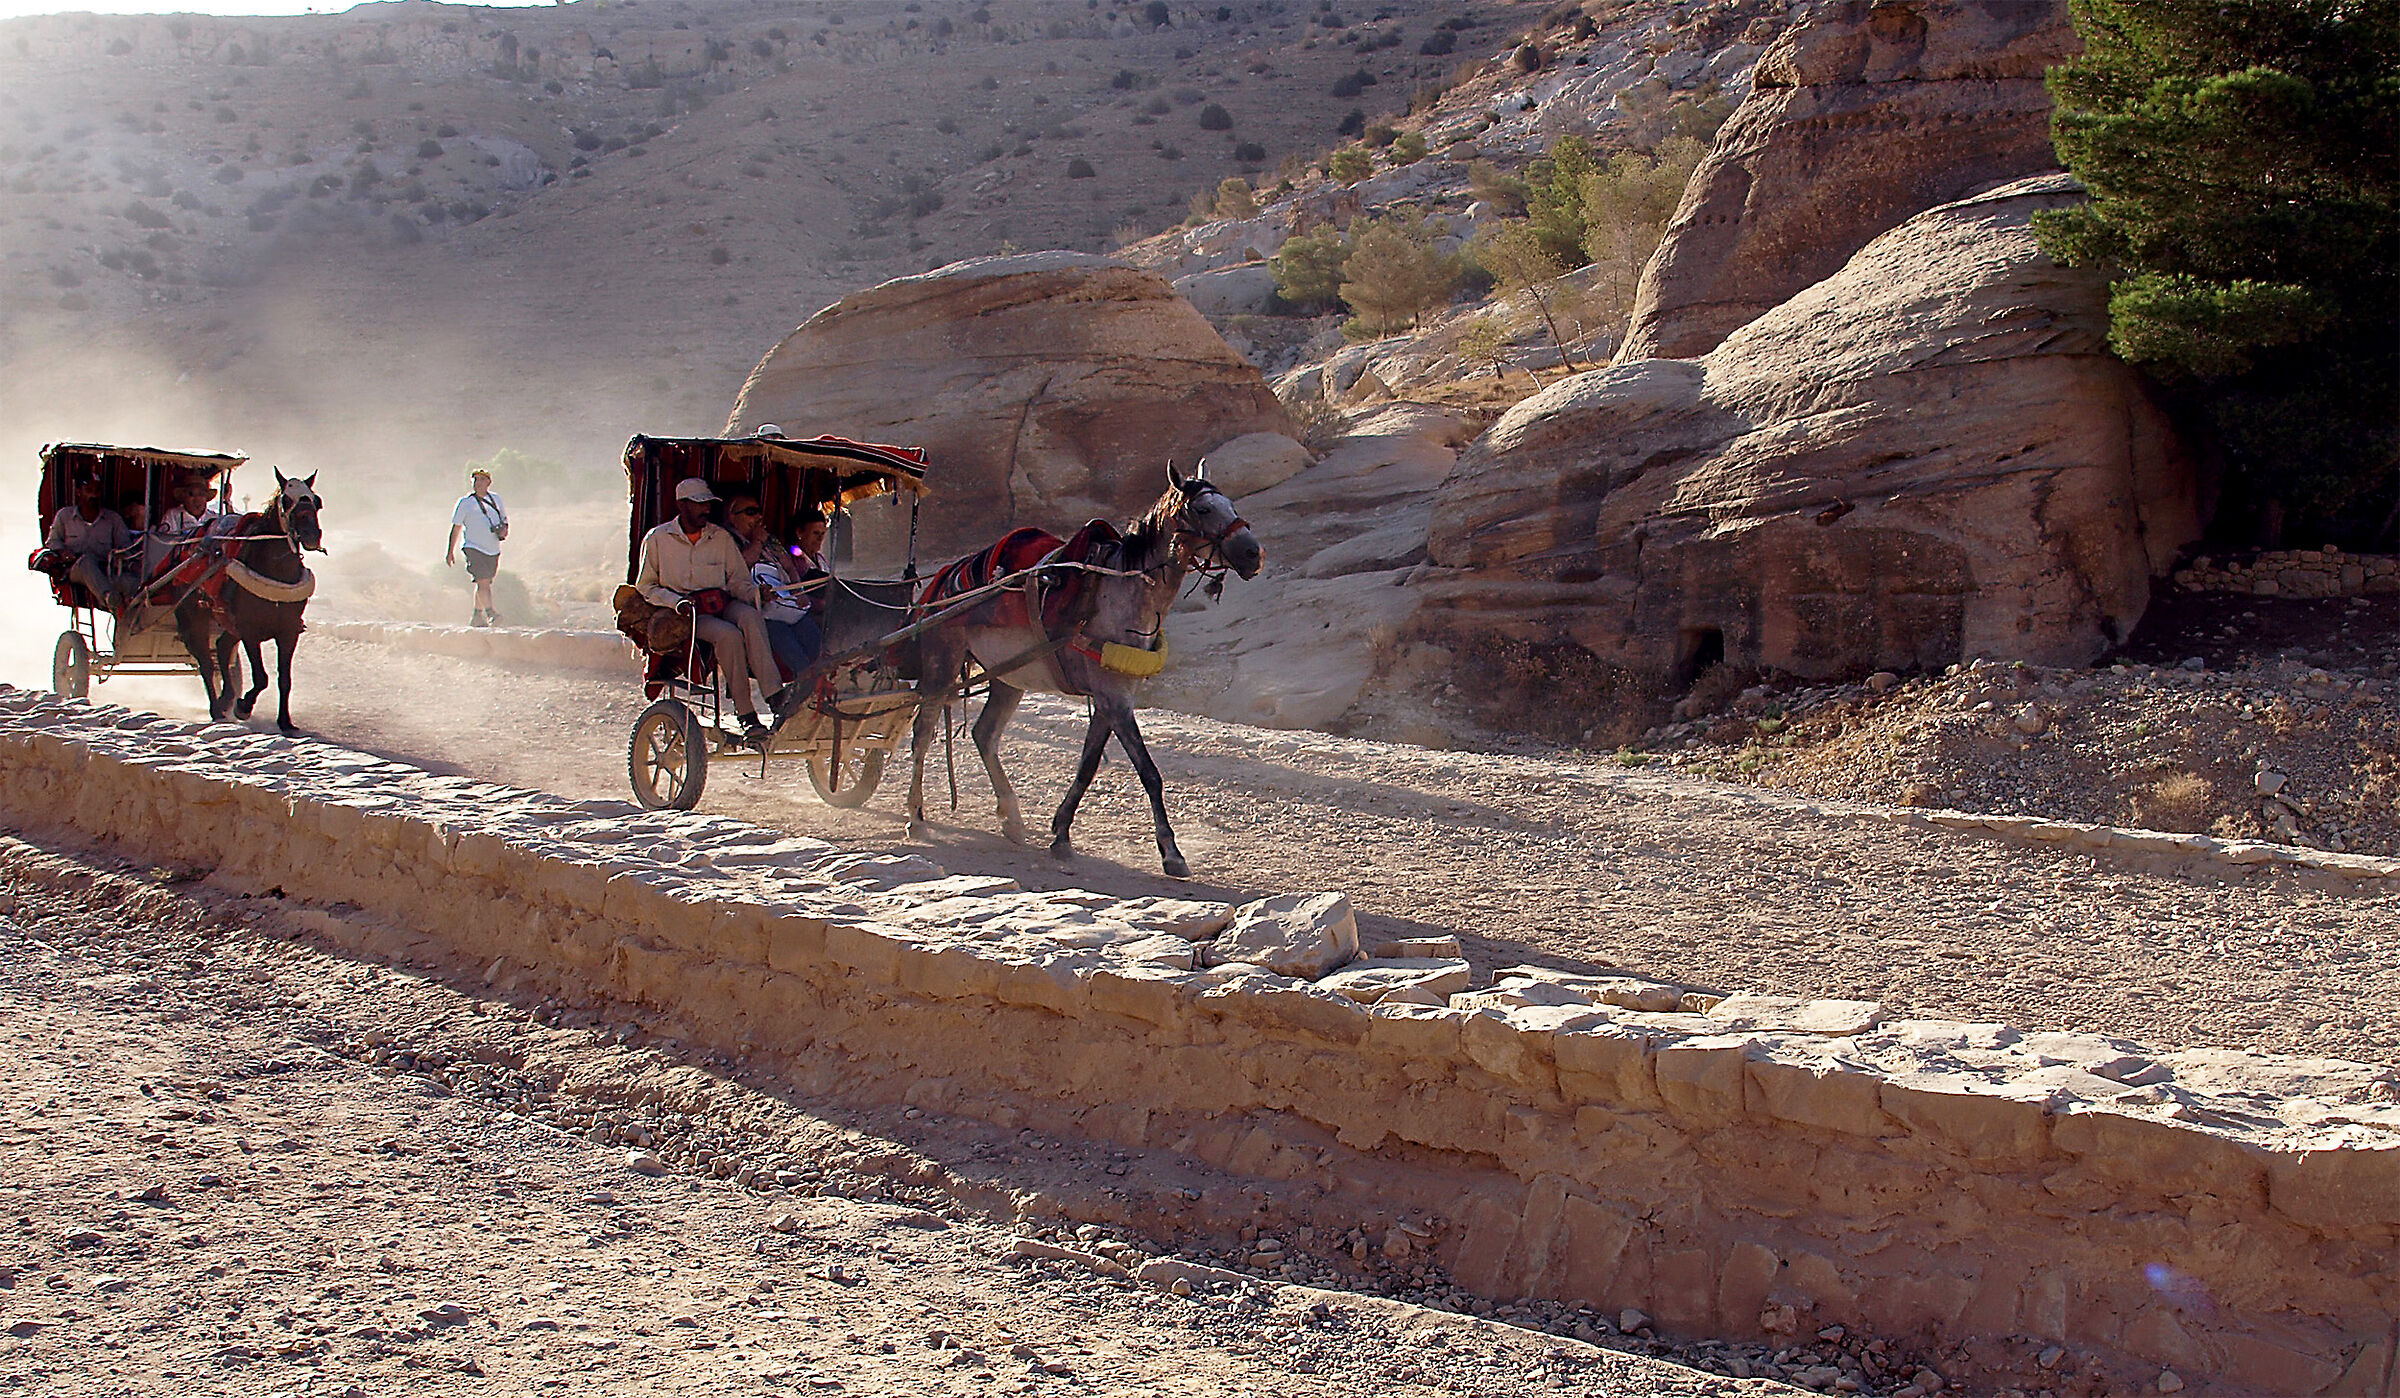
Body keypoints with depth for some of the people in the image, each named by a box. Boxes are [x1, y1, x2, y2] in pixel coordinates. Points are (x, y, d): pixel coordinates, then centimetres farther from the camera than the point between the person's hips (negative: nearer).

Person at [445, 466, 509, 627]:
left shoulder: (495, 499, 11)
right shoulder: (465, 502, 0)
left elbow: (505, 518, 23)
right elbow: (456, 527, 3)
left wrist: (505, 530, -2)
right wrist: (450, 552, 2)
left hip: (493, 550, 5)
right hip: (474, 548, -5)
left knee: (484, 583, 10)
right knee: (483, 581, -18)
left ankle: (477, 616, 19)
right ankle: (490, 613, -22)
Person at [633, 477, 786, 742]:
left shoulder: (722, 538, 14)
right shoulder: (657, 539, 5)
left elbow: (738, 580, 14)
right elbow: (645, 586, 7)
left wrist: (756, 593, -11)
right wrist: (677, 601, -12)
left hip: (722, 605, 3)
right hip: (686, 612, -3)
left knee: (749, 616, -34)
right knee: (728, 635, -34)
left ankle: (776, 697, -43)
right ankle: (746, 715, -33)